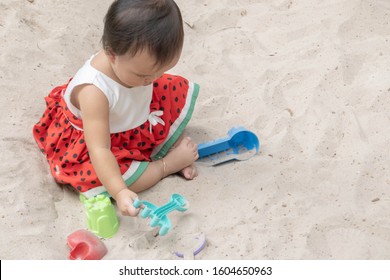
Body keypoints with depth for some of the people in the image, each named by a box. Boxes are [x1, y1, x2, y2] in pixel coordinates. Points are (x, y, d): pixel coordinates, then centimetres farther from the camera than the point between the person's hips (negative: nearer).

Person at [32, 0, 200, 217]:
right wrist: (119, 192, -53)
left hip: (137, 128, 6)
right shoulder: (93, 91, -43)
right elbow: (99, 149, -44)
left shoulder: (141, 64, -23)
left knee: (180, 92, 1)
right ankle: (169, 163, -13)